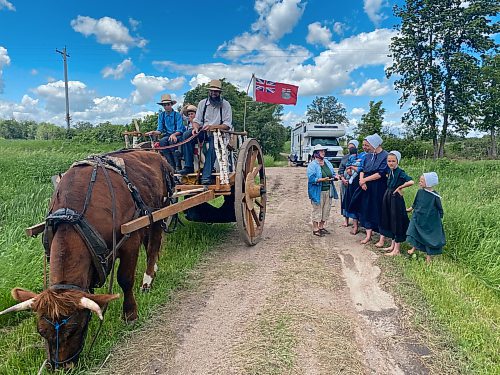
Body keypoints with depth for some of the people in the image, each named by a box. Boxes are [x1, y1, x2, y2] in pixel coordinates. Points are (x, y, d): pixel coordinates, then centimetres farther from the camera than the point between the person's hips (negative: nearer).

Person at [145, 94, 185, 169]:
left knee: (171, 140, -37)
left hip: (178, 135, -3)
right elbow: (160, 130, 5)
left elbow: (180, 130, -11)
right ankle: (172, 165, -28)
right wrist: (154, 132, -18)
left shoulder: (177, 115, -3)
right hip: (167, 135, 4)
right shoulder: (161, 115, 10)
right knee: (162, 141, -30)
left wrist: (173, 135, -32)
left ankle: (178, 165, -29)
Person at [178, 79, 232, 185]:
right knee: (187, 135, -23)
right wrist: (196, 128, -16)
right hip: (203, 132, 4)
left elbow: (227, 125, -7)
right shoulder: (202, 103, 11)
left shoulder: (225, 104, 0)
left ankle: (206, 177, -38)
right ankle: (189, 166, -20)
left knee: (213, 145, -36)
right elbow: (197, 120, 9)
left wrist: (213, 127, -23)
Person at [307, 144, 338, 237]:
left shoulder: (328, 163, 12)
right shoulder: (312, 165, -9)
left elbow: (333, 174, 19)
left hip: (328, 191, 7)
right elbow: (311, 178, -17)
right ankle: (315, 229, 11)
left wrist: (334, 177, -4)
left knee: (326, 210, 12)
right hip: (318, 192, -7)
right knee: (317, 210, 0)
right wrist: (322, 179, -27)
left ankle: (321, 227, 27)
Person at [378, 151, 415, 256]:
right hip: (388, 198, 8)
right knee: (390, 222, 15)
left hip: (396, 199, -8)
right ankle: (392, 245, 27)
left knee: (397, 223, 0)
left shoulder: (400, 172, -16)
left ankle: (397, 249, 8)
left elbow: (411, 182, -28)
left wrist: (400, 188, -18)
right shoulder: (390, 172, 7)